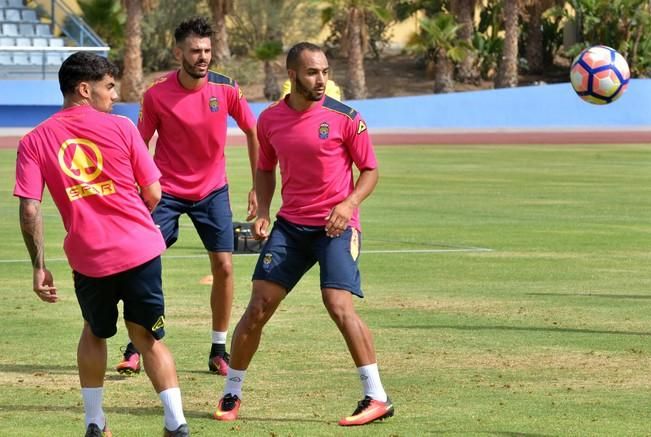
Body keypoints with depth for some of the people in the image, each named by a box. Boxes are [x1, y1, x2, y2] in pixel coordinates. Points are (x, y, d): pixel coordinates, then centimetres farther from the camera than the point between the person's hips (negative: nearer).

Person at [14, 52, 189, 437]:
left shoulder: (35, 141, 1)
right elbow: (153, 194, 1)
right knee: (149, 337, 12)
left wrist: (39, 266, 1)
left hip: (88, 257, 1)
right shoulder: (120, 128, -3)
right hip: (141, 249, -1)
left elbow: (30, 210, -6)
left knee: (95, 334, 24)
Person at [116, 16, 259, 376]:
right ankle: (136, 347, 6)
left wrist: (257, 187, 1)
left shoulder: (225, 89, -10)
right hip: (166, 190, -1)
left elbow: (252, 132, 2)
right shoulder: (157, 94, -13)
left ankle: (219, 350, 8)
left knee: (223, 266, -5)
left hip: (212, 190, 1)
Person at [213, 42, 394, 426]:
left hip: (336, 225, -4)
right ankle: (231, 396, 14)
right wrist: (262, 213, 3)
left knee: (339, 305, -20)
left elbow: (370, 170, -1)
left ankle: (377, 399, -12)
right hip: (290, 225, 4)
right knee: (258, 307, -1)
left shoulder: (344, 117, -8)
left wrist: (349, 203, -18)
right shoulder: (270, 119, 4)